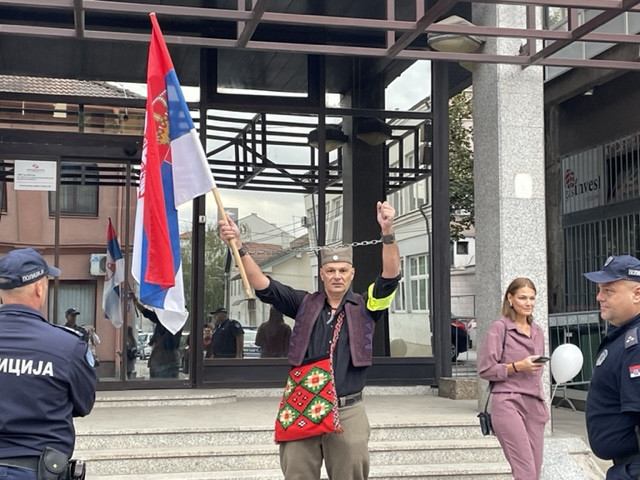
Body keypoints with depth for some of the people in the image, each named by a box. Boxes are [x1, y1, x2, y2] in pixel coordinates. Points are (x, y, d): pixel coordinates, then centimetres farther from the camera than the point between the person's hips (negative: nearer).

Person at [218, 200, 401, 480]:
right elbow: (262, 286, 0)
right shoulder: (305, 305, 7)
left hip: (348, 413, -1)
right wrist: (239, 246, -13)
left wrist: (387, 232, -26)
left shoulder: (365, 308, 4)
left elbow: (391, 276, -11)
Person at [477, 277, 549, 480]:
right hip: (508, 404, -7)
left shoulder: (537, 331, 17)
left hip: (534, 404, 7)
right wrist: (517, 366, -16)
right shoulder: (499, 328, -3)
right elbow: (485, 369, -6)